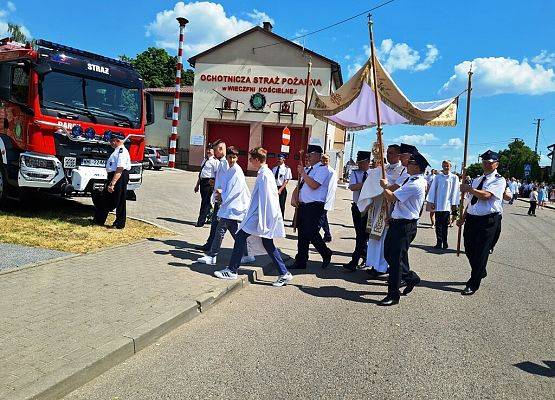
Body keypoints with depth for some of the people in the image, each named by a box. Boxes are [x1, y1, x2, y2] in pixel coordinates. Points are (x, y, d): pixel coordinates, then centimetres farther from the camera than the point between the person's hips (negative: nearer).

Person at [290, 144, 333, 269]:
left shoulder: (322, 169, -8)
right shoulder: (307, 169, 17)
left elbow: (314, 185, -23)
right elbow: (299, 186, 20)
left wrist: (303, 173, -16)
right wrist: (294, 197, 2)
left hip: (314, 206, -8)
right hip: (302, 206, 8)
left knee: (311, 233, -9)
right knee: (302, 234, 10)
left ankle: (326, 254, 16)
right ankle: (300, 262, 19)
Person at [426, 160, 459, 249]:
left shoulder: (454, 177, 2)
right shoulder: (438, 177, 5)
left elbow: (455, 191, 1)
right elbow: (433, 189, 4)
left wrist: (454, 204, -3)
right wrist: (431, 202, -1)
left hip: (447, 205, -1)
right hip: (438, 204, 1)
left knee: (445, 224, 4)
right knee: (438, 224, 3)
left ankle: (444, 242, 13)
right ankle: (439, 243, 9)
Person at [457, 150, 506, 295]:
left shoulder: (499, 180, -6)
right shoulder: (476, 179, 16)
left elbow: (486, 195, -22)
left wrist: (468, 188, -12)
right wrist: (463, 217, 16)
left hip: (488, 221, -7)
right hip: (471, 218, 7)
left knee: (480, 253, 0)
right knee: (469, 249, 15)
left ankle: (473, 284, 11)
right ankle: (481, 272, 41)